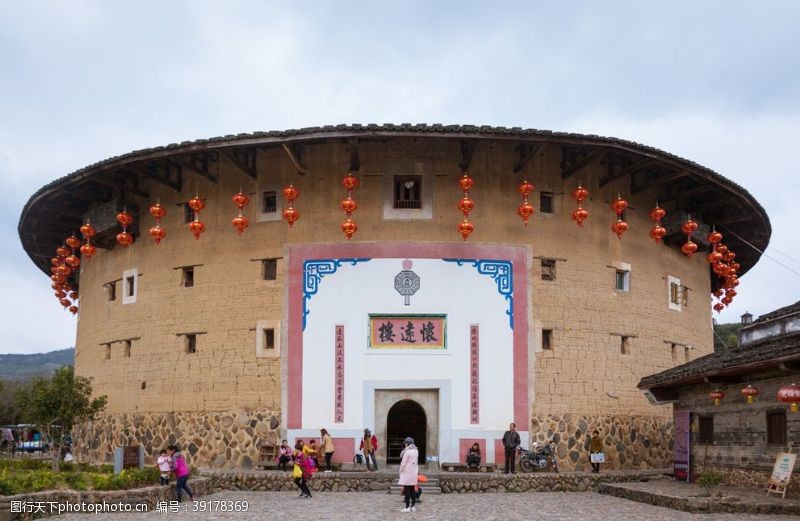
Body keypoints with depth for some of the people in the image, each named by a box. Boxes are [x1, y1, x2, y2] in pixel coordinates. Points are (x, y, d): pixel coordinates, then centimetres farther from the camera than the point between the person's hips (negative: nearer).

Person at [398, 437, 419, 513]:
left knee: (407, 490, -4)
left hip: (407, 472, -7)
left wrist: (401, 471, -2)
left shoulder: (407, 451, -14)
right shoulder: (416, 451, 8)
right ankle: (413, 506, 14)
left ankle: (407, 507, -4)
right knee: (413, 489, 11)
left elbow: (403, 463, -11)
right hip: (414, 472, 7)